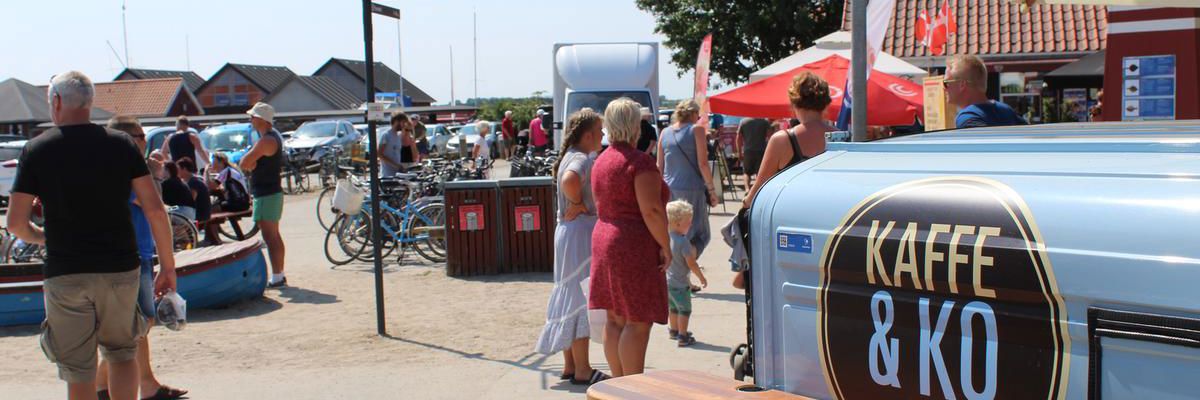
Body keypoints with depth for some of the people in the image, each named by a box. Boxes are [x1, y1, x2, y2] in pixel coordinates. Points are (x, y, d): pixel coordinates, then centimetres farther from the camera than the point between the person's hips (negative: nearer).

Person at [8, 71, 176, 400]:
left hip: (65, 274, -1)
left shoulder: (37, 149, -2)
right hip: (120, 270, 1)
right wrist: (168, 266, 3)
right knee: (122, 352, 20)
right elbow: (155, 210, -5)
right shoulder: (121, 144, 1)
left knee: (79, 372, 8)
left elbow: (16, 223, -3)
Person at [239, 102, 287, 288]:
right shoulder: (274, 136, 14)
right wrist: (253, 163, 0)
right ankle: (280, 275, 22)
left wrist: (248, 153, -3)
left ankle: (276, 278, -9)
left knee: (269, 237, -9)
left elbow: (244, 164, -23)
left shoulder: (266, 141, -19)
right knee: (274, 236, 15)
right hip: (273, 191, 11)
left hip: (266, 195, -11)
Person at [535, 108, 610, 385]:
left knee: (571, 298, 15)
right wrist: (578, 205, -21)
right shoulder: (582, 159, -17)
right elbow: (569, 181, -37)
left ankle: (570, 365, 24)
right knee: (582, 300, -4)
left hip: (569, 232, 10)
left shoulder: (571, 156, 13)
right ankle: (582, 370, 3)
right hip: (581, 232, -10)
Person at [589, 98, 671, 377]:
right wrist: (665, 246, -13)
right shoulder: (640, 162, -14)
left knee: (615, 320, 12)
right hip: (635, 247, -9)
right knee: (637, 322, -4)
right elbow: (651, 210, -20)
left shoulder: (601, 161, 13)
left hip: (603, 240, 9)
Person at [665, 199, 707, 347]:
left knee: (673, 307, 23)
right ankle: (683, 337, 3)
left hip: (667, 281, 8)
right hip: (680, 283, -8)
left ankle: (673, 330, 38)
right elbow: (691, 264, -21)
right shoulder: (683, 242, -22)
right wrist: (701, 278, -9)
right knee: (685, 309, 2)